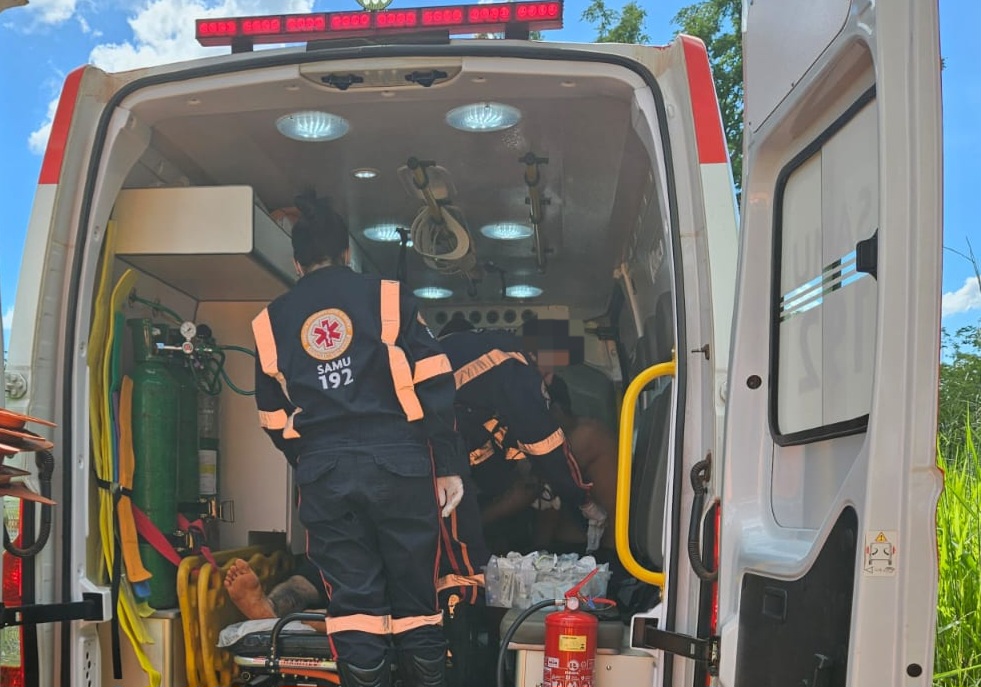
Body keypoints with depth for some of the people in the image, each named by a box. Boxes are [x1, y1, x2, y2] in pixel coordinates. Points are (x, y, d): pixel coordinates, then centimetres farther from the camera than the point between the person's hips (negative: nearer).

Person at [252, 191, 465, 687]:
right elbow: (433, 386, -2)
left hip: (323, 476, 2)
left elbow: (274, 421, 17)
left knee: (352, 602, 7)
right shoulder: (387, 297, 5)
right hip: (397, 463, -1)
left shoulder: (270, 322, 13)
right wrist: (448, 465, 2)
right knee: (415, 596, 9)